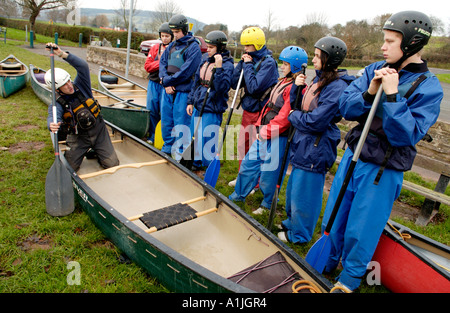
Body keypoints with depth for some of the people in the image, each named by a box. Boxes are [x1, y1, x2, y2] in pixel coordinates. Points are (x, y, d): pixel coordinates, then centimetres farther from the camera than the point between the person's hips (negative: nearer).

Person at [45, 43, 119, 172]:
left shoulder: (80, 86, -7)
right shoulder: (57, 103, -11)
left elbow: (83, 66, -23)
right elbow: (53, 116, -32)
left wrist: (62, 54, -35)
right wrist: (52, 125, -57)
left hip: (98, 131, 1)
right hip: (78, 137, 0)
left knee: (112, 164, -5)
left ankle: (95, 152, 26)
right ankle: (82, 152, 23)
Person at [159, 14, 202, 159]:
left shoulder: (193, 47, -9)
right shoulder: (172, 45, 14)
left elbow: (185, 72, -17)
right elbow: (162, 62, 7)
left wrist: (166, 81, -11)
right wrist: (166, 84, -9)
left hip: (183, 91, -7)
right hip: (167, 89, 7)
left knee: (180, 124, -2)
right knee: (166, 120, 16)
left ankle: (180, 155, 10)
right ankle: (167, 149, 33)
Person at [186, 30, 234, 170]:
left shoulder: (227, 65, -14)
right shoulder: (206, 59, 9)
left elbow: (222, 87, -26)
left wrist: (219, 68, -31)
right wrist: (190, 101, 15)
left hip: (212, 111, -8)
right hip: (198, 106, 8)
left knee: (209, 141, 0)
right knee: (197, 137, 20)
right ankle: (197, 163, 41)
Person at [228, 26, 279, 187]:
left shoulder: (268, 62, -14)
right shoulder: (250, 59, 7)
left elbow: (254, 87, -25)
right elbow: (234, 84, 4)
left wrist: (248, 65, -15)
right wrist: (242, 63, -4)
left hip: (260, 112, -8)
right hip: (248, 110, 8)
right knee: (242, 145, 16)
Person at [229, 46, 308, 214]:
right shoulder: (282, 82, 13)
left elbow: (285, 117, -22)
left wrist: (267, 130, -16)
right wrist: (260, 126, 9)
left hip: (278, 137, -9)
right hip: (264, 133, 9)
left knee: (269, 171, 4)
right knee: (249, 162, 16)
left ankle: (268, 204, 28)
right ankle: (238, 195, 33)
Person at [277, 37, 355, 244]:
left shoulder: (337, 87, -20)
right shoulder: (318, 79, 9)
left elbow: (315, 122, -23)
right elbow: (298, 107, 15)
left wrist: (294, 116, -7)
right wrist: (297, 87, -2)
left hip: (316, 149, -9)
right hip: (302, 144, 9)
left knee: (304, 195, 6)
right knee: (294, 189, 23)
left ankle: (299, 235, 27)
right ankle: (291, 223, 44)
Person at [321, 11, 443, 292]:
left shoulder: (428, 87, -12)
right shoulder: (376, 70, 1)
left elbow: (406, 136, -20)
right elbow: (345, 108, -4)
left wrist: (392, 95, -25)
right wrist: (369, 92, -20)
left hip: (382, 172, -4)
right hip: (352, 158, 5)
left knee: (359, 232, 9)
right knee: (334, 221, 18)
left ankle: (349, 281, 36)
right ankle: (323, 267, 43)